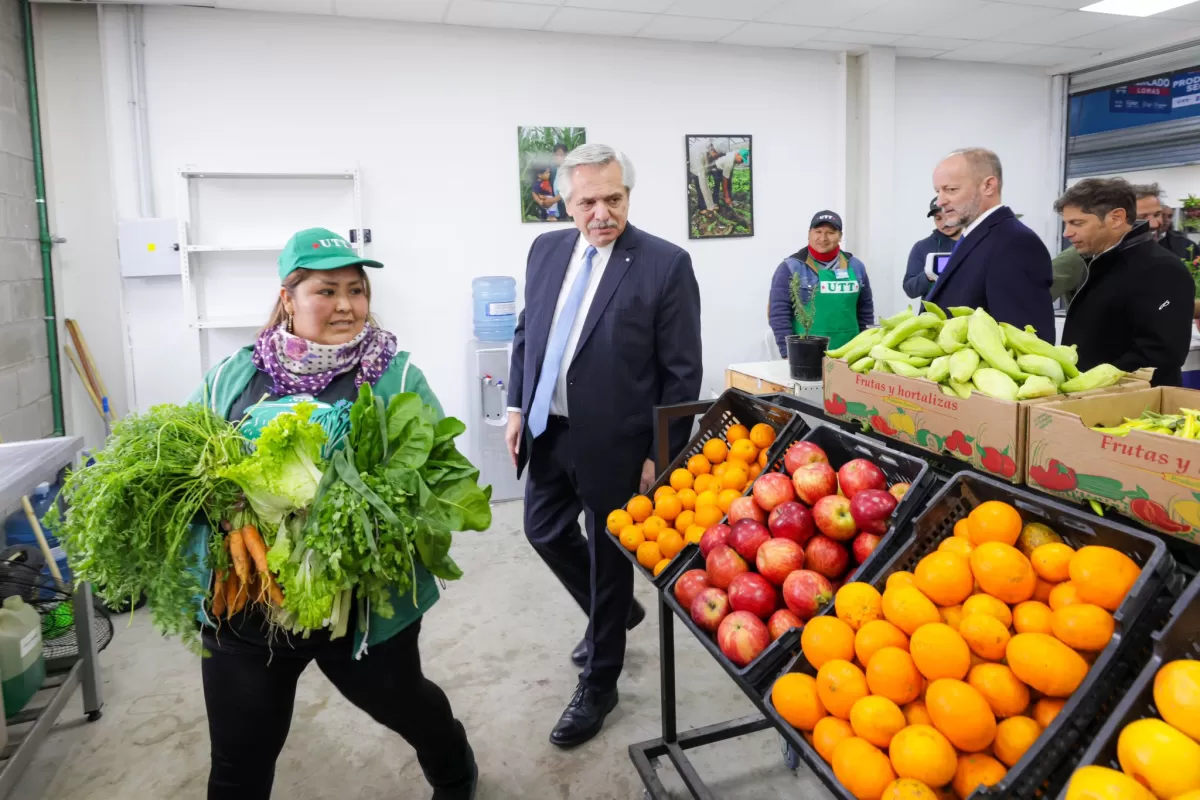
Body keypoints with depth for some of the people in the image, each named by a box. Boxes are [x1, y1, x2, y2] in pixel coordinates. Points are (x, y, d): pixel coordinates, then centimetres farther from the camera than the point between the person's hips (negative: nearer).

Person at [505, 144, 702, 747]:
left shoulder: (665, 264, -14)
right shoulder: (546, 249, 3)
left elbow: (682, 372, -12)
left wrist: (661, 454, -13)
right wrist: (517, 407, 7)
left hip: (613, 443, -6)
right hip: (548, 431, 6)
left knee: (608, 559, 8)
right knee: (544, 531, 19)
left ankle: (598, 686, 30)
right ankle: (614, 611, 47)